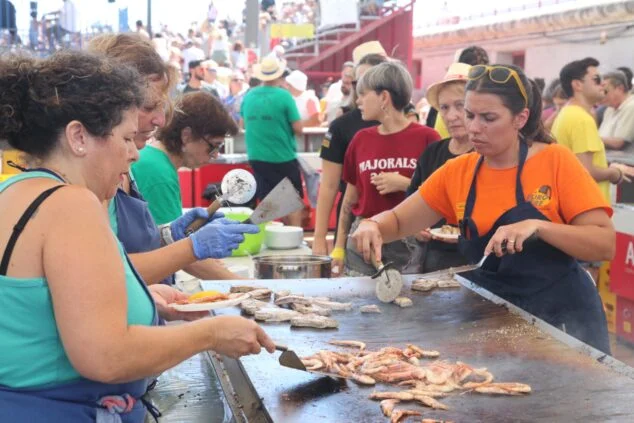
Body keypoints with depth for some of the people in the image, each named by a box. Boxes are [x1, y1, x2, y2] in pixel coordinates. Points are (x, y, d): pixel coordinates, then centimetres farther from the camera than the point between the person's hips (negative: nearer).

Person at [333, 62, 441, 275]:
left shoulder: (426, 138, -5)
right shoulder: (361, 139, 7)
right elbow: (350, 200, 12)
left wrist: (404, 184, -15)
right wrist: (338, 248, 10)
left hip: (408, 244, -3)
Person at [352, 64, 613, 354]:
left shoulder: (555, 161, -11)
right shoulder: (458, 172, 0)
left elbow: (605, 244, -14)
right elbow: (399, 221, 6)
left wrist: (538, 226, -29)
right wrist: (373, 226, -17)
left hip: (561, 319, -3)